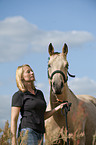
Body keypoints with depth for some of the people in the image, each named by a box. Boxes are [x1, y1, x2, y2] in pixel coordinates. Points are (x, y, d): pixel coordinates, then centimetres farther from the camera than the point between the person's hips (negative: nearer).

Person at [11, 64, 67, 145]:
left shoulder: (39, 93, 18)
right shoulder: (18, 95, -2)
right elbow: (13, 119, -7)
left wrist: (57, 108, 8)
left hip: (40, 133, 7)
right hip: (27, 130, -7)